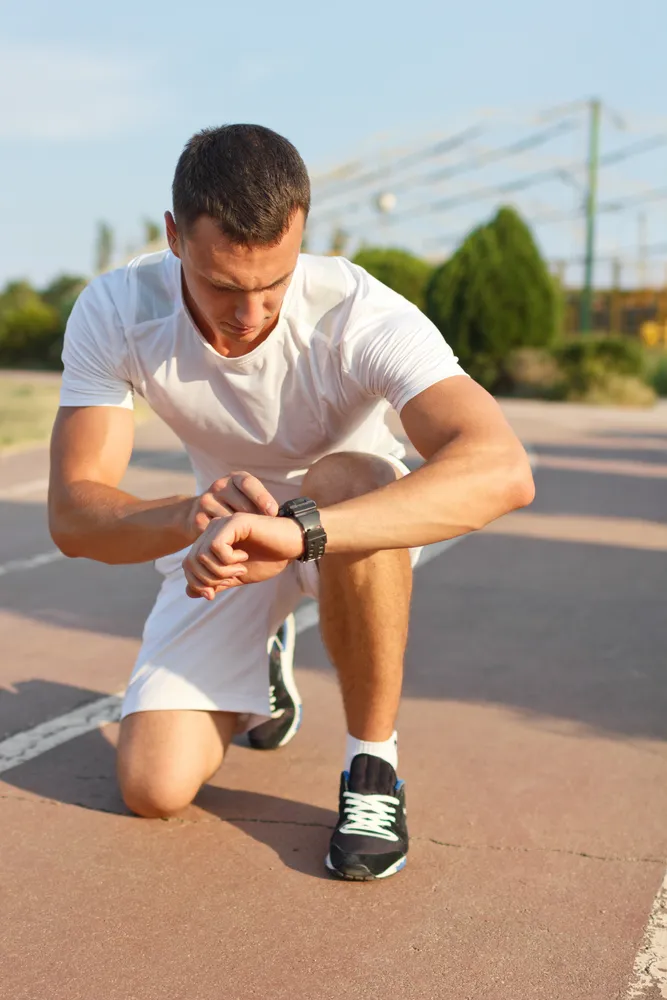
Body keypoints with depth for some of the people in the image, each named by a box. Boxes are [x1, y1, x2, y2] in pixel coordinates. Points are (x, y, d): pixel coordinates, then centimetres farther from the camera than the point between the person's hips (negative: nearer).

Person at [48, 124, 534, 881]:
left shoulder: (359, 314, -33)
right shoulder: (114, 313, -24)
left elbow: (501, 470, -48)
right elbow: (73, 516, -27)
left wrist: (297, 530, -60)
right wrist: (191, 515, -49)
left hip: (360, 521, -2)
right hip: (224, 539, 3)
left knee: (344, 478, -40)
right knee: (153, 788, -8)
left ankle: (373, 766, -19)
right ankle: (264, 661, 26)